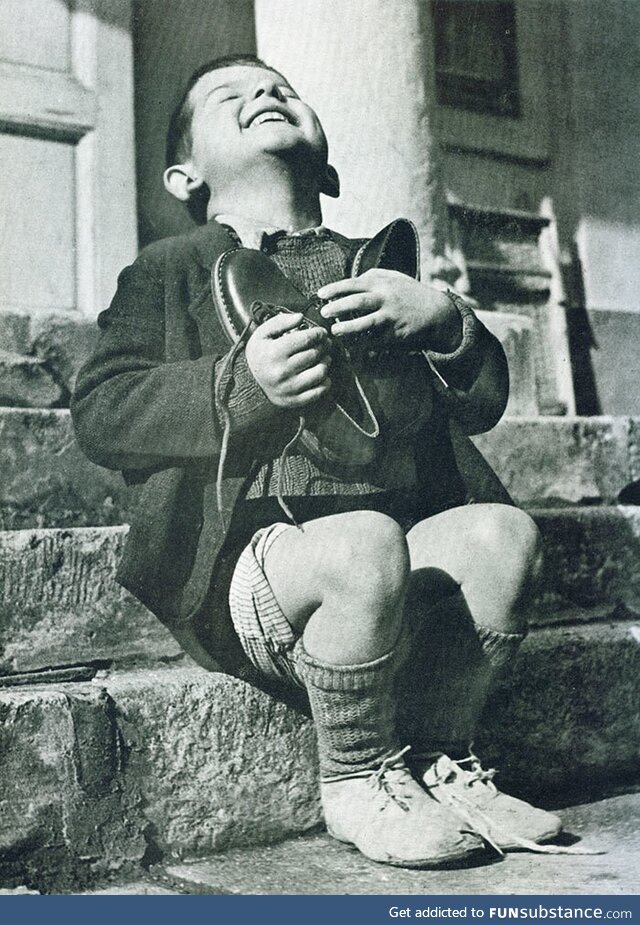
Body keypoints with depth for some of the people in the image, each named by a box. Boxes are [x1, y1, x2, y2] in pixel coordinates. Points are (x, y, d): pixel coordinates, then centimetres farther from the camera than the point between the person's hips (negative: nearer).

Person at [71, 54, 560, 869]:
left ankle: (440, 762, 0)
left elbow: (482, 406, 14)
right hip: (241, 570, -4)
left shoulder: (376, 267, 20)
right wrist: (243, 383, -20)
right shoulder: (169, 270, 9)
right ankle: (359, 783, -7)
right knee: (365, 541, -32)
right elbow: (98, 411, -5)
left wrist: (443, 320, -8)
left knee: (502, 531, -21)